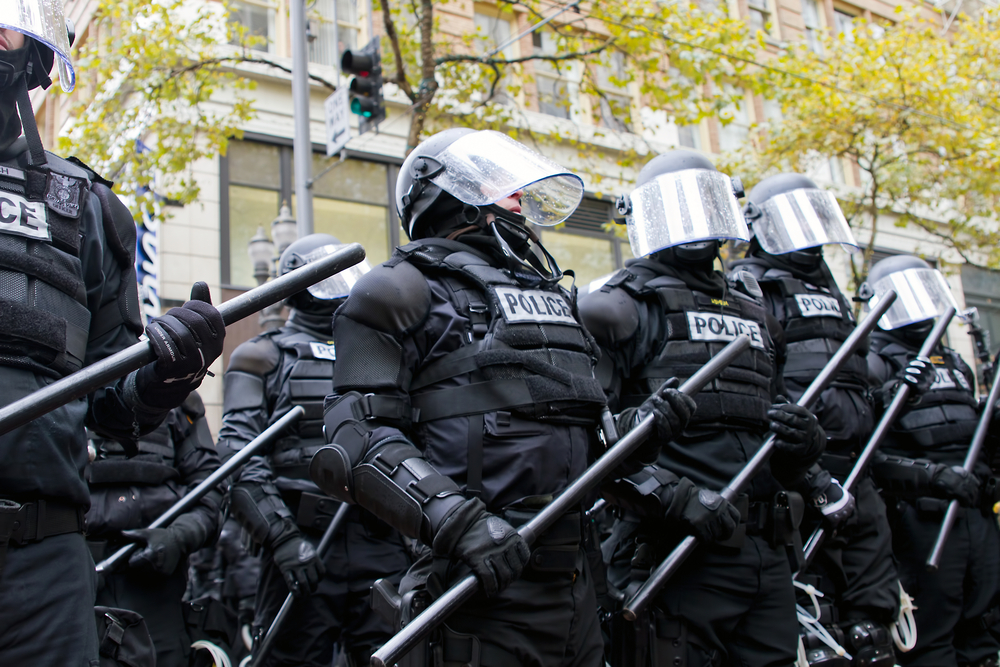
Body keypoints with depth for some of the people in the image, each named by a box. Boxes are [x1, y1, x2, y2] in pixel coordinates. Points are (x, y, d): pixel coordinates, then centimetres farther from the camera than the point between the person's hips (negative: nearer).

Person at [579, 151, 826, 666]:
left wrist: (805, 439, 2)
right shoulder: (625, 308, -1)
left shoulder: (755, 315, 21)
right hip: (680, 558, -6)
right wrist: (672, 496, -23)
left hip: (769, 559, 7)